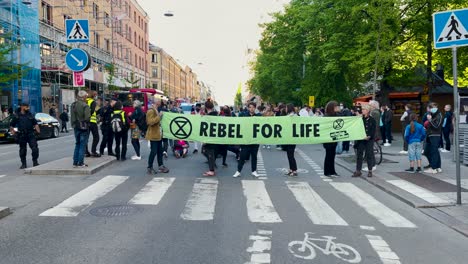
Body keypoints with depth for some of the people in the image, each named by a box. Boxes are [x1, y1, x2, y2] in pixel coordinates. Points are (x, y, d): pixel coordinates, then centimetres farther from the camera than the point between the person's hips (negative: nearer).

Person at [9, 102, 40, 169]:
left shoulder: (30, 115, 10)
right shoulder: (16, 115, 5)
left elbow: (35, 123, 11)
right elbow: (11, 125, 9)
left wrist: (37, 129, -5)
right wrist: (12, 130, -7)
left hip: (30, 135, 1)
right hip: (21, 135, -1)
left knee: (35, 148, -7)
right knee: (22, 150, 6)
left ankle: (35, 162, 5)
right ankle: (23, 164, 17)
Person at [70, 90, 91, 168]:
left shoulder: (73, 105, 5)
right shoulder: (85, 106, -17)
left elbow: (72, 116, 10)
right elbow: (87, 117, -20)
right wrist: (86, 122, -1)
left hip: (76, 127, 7)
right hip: (84, 127, -7)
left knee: (77, 145, 16)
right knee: (82, 145, 0)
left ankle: (75, 162, 18)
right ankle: (80, 163, 2)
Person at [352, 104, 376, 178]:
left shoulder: (372, 120, 1)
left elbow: (373, 130, -3)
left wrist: (369, 136, -17)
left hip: (369, 140, -2)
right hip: (360, 139, 2)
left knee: (369, 155, 4)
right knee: (359, 155, 3)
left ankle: (370, 171, 14)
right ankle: (358, 171, 8)